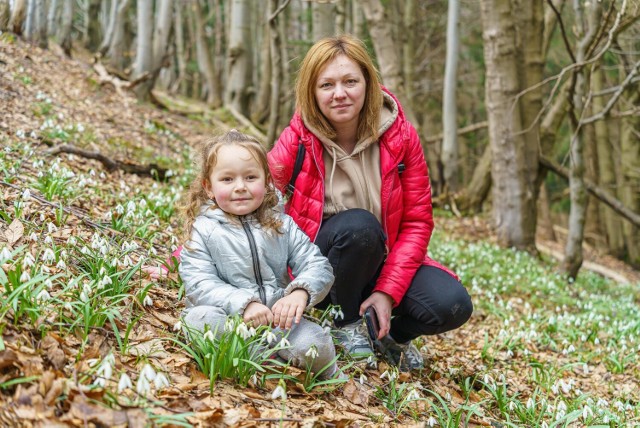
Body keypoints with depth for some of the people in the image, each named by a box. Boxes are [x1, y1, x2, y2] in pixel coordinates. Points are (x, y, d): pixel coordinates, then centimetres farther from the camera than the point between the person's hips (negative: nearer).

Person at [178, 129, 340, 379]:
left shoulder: (282, 225, 9)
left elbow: (318, 266, 2)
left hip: (278, 318, 2)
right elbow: (199, 284, -11)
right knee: (198, 319, -34)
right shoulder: (203, 229, 1)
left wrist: (300, 293, -21)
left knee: (317, 345, -27)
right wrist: (243, 303, -26)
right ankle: (277, 354, -26)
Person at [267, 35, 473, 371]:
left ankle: (390, 334, 11)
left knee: (452, 306, -23)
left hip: (380, 260, 2)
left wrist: (388, 291, -17)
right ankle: (346, 325, -7)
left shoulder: (400, 137, -9)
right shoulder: (298, 139, -13)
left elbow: (417, 221, -8)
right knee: (358, 225, -35)